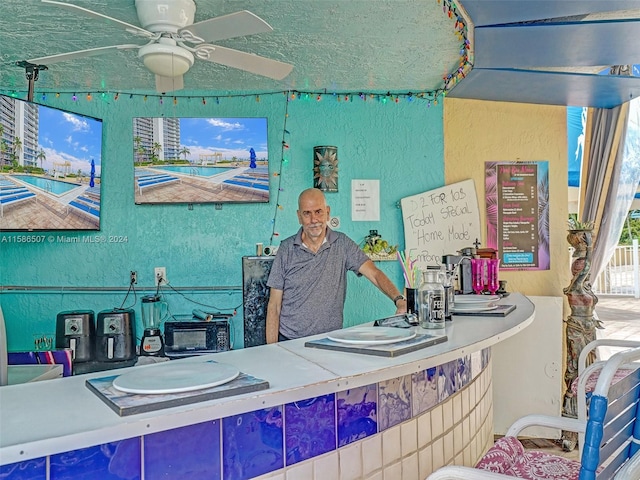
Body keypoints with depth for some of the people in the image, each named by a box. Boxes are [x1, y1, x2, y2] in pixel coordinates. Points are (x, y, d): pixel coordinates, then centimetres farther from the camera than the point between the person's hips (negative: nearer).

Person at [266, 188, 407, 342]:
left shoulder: (342, 244, 3)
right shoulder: (286, 248, 2)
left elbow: (374, 273, -6)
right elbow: (274, 305, 3)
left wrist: (399, 300, -25)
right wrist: (272, 348, -4)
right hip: (289, 340, 0)